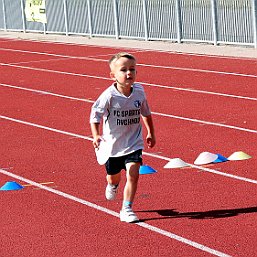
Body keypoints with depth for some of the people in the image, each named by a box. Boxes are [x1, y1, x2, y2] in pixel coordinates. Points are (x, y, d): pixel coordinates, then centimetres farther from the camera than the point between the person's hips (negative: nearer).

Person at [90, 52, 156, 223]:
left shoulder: (139, 92, -9)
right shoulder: (109, 96, -21)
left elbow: (146, 113, 10)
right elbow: (95, 115, -19)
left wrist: (151, 133, 19)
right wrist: (96, 136, -35)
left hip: (133, 143, 1)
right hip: (113, 144, -1)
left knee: (133, 174, -17)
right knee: (113, 177, 18)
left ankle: (127, 209, -5)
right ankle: (113, 185, 56)